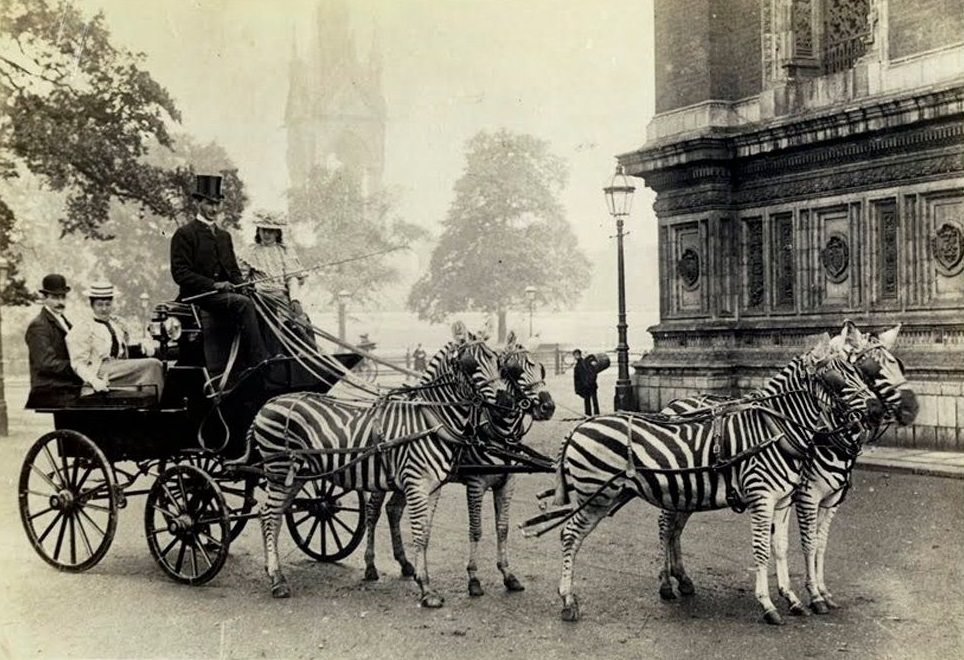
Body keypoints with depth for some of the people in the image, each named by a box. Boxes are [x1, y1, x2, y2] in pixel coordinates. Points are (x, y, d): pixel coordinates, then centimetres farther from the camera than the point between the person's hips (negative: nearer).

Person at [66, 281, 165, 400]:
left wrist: (142, 346, 3)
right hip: (101, 371, -6)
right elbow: (79, 363, -3)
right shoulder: (82, 329, 5)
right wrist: (94, 381, -23)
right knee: (153, 365, -25)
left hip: (122, 369, 7)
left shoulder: (118, 324, 25)